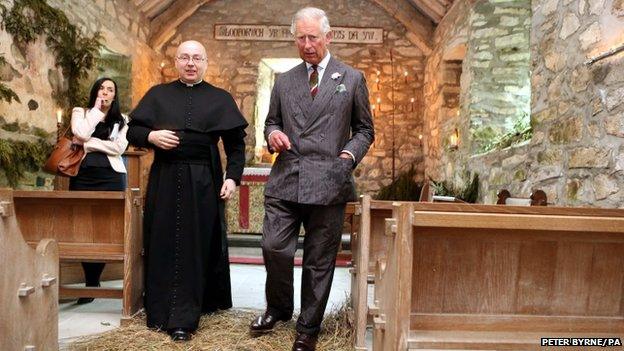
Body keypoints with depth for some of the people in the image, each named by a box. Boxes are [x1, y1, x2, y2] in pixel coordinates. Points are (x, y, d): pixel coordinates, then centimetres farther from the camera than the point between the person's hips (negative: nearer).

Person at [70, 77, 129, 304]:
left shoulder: (121, 120, 14)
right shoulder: (80, 112, 14)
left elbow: (119, 147, -3)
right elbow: (81, 133, -9)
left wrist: (87, 144, -5)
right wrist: (96, 108, 0)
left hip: (111, 178, 0)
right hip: (83, 176, 0)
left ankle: (93, 282, 9)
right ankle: (91, 283, 8)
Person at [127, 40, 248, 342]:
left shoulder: (220, 99, 7)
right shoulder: (158, 94, 11)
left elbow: (236, 143, 5)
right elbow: (132, 131, 11)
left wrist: (232, 177, -7)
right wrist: (151, 136, -11)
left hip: (203, 182, -1)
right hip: (164, 180, 2)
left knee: (195, 247, 1)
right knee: (162, 244, 6)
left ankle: (183, 319, 8)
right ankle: (160, 312, 19)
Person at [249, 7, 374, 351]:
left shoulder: (352, 79, 7)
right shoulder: (283, 81, 14)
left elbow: (364, 129, 10)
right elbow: (271, 121, 21)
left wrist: (350, 153, -8)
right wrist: (272, 134, -2)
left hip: (328, 183, -2)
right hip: (285, 180, 2)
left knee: (319, 260, 6)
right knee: (274, 248, -2)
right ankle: (278, 308, 28)